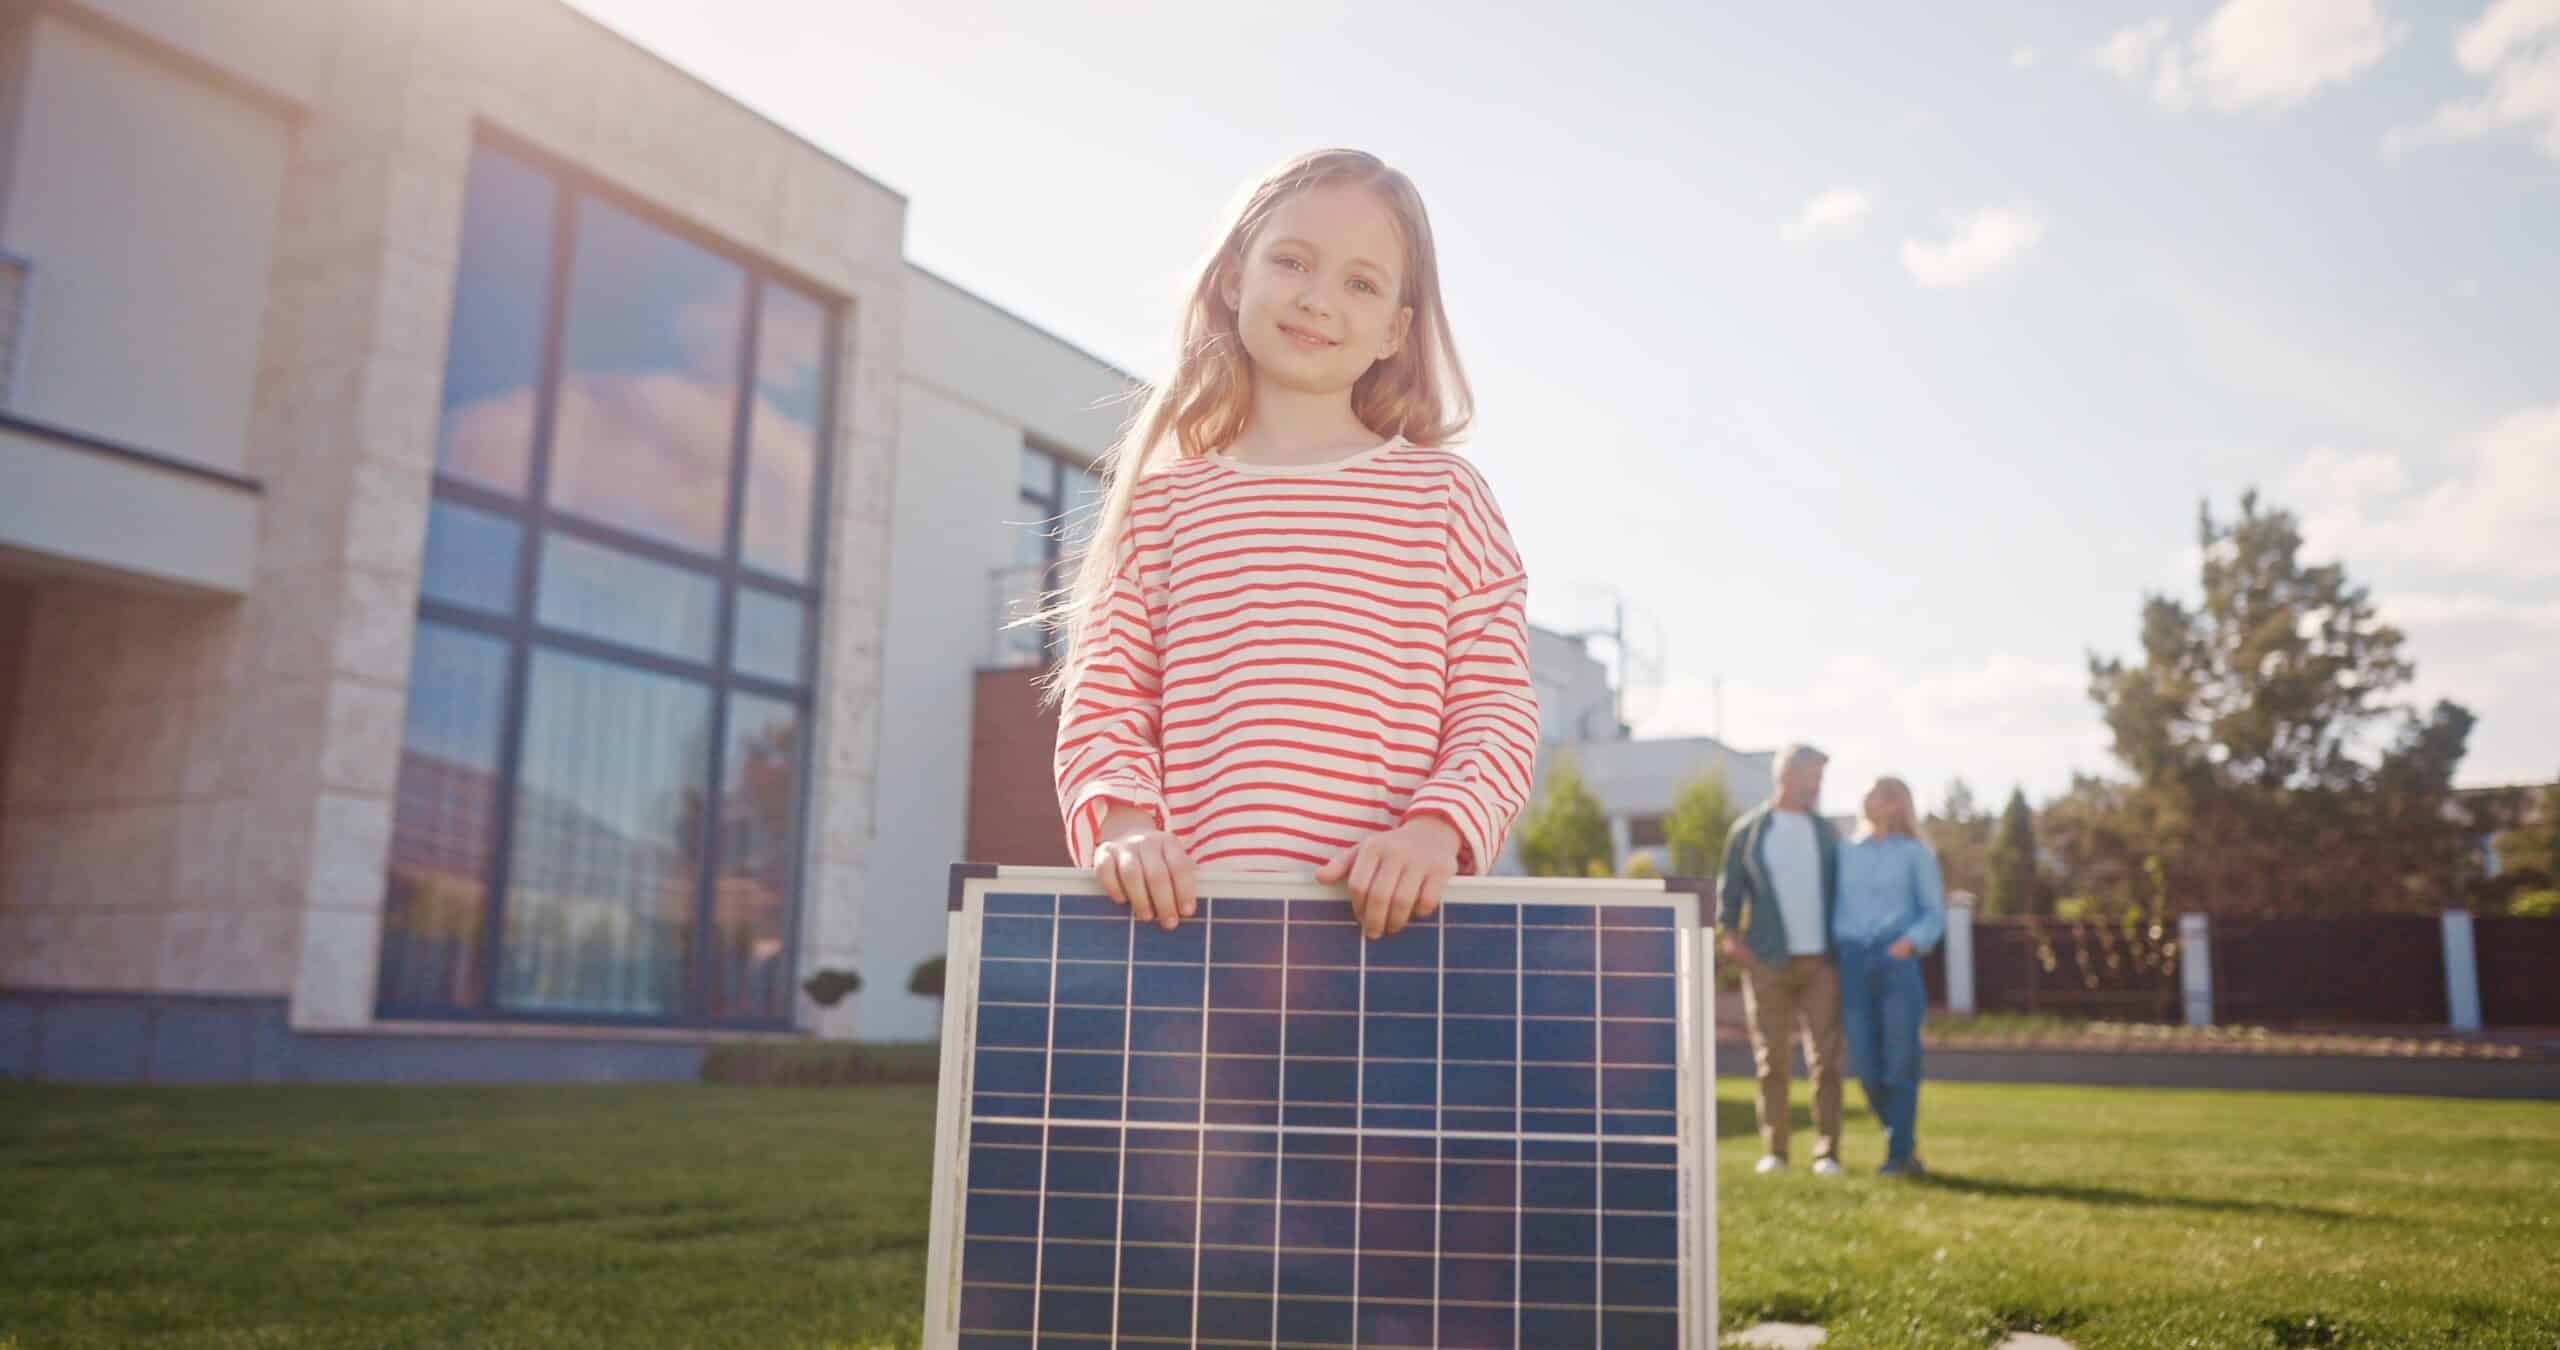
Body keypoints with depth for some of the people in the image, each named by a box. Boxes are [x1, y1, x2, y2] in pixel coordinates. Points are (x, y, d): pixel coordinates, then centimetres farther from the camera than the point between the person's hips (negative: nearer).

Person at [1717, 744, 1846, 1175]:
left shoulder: (1826, 832, 13)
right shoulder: (1748, 830, 5)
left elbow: (1839, 889, 13)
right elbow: (1730, 886, 6)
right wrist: (1730, 933, -8)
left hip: (1820, 961, 2)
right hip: (1768, 961, -2)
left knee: (1825, 1056, -3)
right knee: (1771, 1058, 2)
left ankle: (1827, 1152, 2)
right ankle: (1774, 1151, 9)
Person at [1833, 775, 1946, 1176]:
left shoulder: (1916, 854, 7)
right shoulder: (1847, 853, 17)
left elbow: (1935, 914, 4)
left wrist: (1911, 942, -14)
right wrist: (1831, 954, 5)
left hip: (1898, 963, -3)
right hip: (1853, 965, 3)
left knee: (1900, 1062, -6)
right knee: (1867, 1066, -1)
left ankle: (1897, 1156, 3)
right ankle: (1907, 1145, 20)